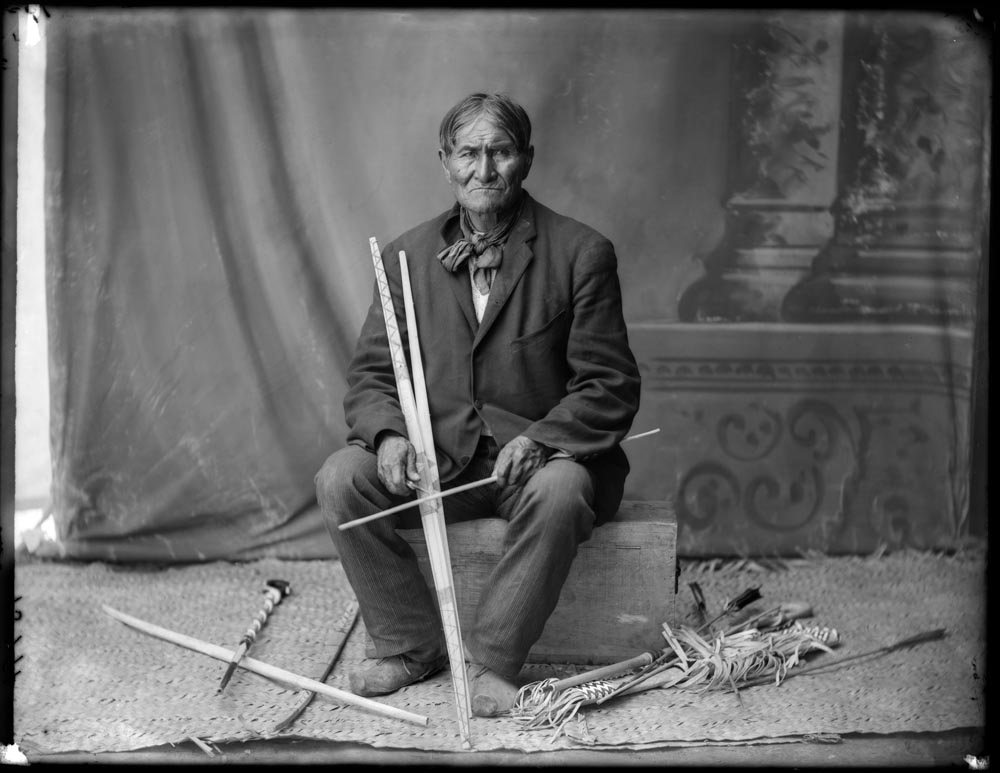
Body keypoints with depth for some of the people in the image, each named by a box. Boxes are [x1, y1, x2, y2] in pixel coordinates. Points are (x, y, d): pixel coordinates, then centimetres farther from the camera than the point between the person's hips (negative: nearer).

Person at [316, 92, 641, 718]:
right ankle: (411, 646, -5)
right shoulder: (407, 256, 7)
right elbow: (371, 375, 6)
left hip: (540, 454, -3)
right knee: (340, 479, -20)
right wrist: (389, 435, -17)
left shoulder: (582, 253, -4)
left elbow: (611, 386, -5)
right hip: (434, 455, 3)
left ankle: (492, 660, -18)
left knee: (559, 492, -36)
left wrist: (541, 438, -23)